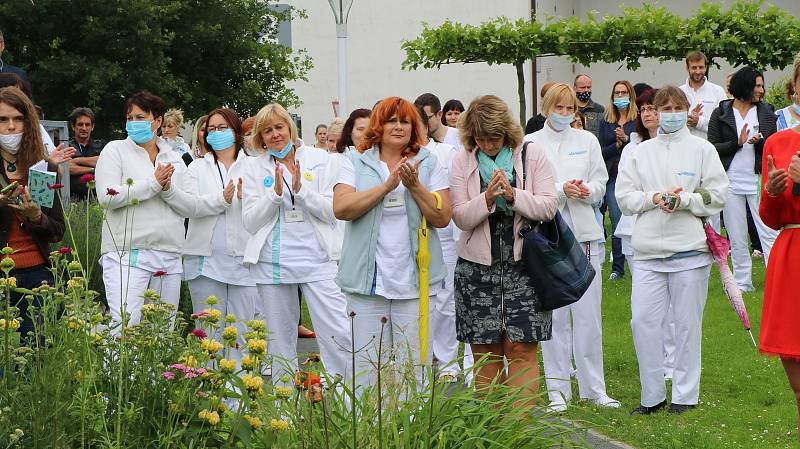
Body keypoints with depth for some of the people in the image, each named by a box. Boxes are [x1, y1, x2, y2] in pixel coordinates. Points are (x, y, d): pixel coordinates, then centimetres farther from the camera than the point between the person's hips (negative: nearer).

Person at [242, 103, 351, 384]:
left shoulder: (318, 159, 5)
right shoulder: (255, 167, 7)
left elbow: (332, 211, -1)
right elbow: (250, 222, 0)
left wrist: (300, 189, -13)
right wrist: (275, 193, -12)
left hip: (316, 261, -1)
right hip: (272, 264, 1)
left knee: (338, 336, -9)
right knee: (280, 343, 7)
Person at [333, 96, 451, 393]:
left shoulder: (428, 163, 10)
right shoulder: (356, 162, 8)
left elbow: (442, 218, 2)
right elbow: (341, 208, -7)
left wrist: (414, 186, -12)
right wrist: (387, 185, -11)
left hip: (415, 280, 0)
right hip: (367, 279, 0)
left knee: (413, 368, 0)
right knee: (366, 368, 1)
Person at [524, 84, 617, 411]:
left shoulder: (587, 140, 12)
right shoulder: (530, 144, 3)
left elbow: (601, 183, 9)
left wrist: (586, 190, -12)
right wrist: (561, 190, -18)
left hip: (584, 232, 2)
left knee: (588, 313, 2)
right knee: (554, 314, 0)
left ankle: (593, 387, 10)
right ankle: (557, 388, 8)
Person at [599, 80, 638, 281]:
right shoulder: (606, 123, 14)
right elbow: (602, 152, 8)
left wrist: (626, 139, -17)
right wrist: (618, 145, -8)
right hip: (613, 176, 3)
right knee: (617, 223, 0)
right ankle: (617, 268, 6)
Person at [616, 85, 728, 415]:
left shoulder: (702, 149, 5)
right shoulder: (640, 152, 12)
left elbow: (717, 196, 1)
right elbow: (624, 196, 7)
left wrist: (684, 200, -14)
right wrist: (654, 198, -10)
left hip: (690, 248, -2)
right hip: (648, 250, 2)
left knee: (687, 323, 2)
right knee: (643, 320, -2)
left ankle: (685, 395, 13)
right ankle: (652, 396, 9)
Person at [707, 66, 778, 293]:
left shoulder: (766, 112, 7)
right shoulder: (720, 113, 3)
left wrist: (759, 141, -14)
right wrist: (737, 143, -13)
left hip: (759, 180, 0)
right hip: (731, 181, 0)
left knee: (768, 232, -7)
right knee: (736, 237, 7)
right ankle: (742, 281, 15)